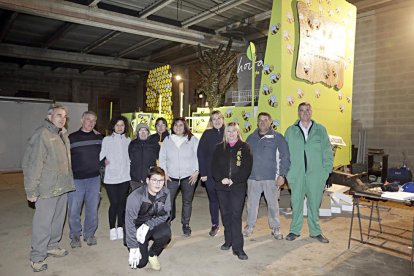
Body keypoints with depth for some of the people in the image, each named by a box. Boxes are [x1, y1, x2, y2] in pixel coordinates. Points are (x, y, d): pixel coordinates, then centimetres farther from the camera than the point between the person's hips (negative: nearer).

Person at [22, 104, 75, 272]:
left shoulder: (63, 135, 12)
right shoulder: (41, 134, -14)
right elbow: (33, 163, -17)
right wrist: (31, 190, -17)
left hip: (62, 187, 8)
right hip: (47, 188, -8)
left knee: (58, 219, 18)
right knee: (43, 222, 0)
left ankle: (52, 246, 35)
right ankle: (37, 257, 15)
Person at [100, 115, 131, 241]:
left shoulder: (128, 140, 7)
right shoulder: (107, 140, 1)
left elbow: (130, 157, 11)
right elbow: (102, 156, 1)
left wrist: (130, 171, 6)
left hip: (125, 177, 2)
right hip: (111, 177, -2)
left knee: (122, 203, 8)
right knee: (114, 203, -2)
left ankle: (120, 228, 21)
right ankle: (112, 229, 15)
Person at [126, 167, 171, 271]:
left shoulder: (165, 193, -14)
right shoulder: (135, 196, -25)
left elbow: (165, 214, -8)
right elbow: (130, 222, -22)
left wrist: (148, 225, -23)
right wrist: (133, 247, -22)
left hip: (154, 224, 3)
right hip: (137, 227, -3)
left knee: (166, 232, -31)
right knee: (140, 263, -14)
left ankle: (153, 254, 1)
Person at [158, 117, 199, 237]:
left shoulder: (193, 139, 1)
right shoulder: (167, 140, 6)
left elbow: (198, 156, 1)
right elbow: (162, 158, 8)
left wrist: (196, 171, -6)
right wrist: (164, 173, 1)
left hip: (189, 177, 0)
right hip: (171, 177, 1)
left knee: (187, 201, 11)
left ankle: (186, 224, 28)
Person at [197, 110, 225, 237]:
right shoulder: (207, 134, 1)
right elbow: (200, 153, -1)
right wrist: (203, 173, -7)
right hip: (210, 174, 1)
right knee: (213, 199, 11)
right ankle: (214, 225, 26)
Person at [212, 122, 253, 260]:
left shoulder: (244, 147, 2)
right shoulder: (219, 148, 9)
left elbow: (247, 167, -5)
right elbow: (214, 167, 4)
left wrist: (233, 180, -14)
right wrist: (221, 179, -13)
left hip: (238, 186, -3)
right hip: (222, 186, 3)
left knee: (236, 215, -5)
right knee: (225, 214, 10)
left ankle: (238, 247, 0)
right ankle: (228, 240, 25)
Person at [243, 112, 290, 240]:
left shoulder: (277, 137, -1)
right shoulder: (251, 138, 10)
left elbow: (285, 157, -3)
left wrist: (282, 175, -9)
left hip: (271, 177, -3)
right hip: (253, 177, 3)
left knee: (273, 203, 6)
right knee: (252, 203, 10)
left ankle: (275, 228, 23)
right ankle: (250, 226, 26)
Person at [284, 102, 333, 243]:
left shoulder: (320, 130, 6)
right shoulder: (291, 131, 5)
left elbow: (327, 152, 5)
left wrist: (326, 171, -2)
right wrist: (287, 172, -3)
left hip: (316, 174, 1)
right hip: (296, 174, 0)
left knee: (314, 203, 11)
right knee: (296, 202, 7)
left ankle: (315, 231, 26)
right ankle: (295, 230, 22)